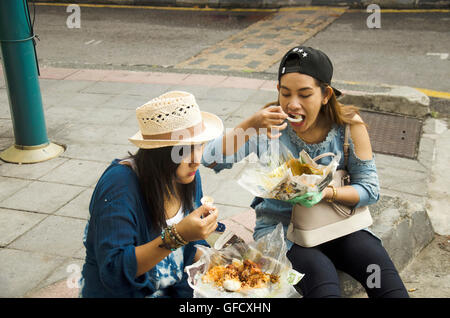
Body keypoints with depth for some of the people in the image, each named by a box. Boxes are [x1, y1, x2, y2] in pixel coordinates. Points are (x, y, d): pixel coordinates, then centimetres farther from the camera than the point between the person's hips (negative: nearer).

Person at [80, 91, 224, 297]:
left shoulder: (189, 176, -5)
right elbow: (113, 272, -28)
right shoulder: (120, 184, -26)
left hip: (177, 288, 5)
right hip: (119, 291, -5)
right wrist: (176, 237, -37)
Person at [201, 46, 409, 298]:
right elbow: (210, 160, -18)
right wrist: (250, 126, -32)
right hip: (281, 228, -2)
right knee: (320, 273, -31)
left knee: (378, 261, -23)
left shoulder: (349, 126, -7)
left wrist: (327, 193, -23)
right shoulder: (270, 125, -11)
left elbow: (371, 190, -4)